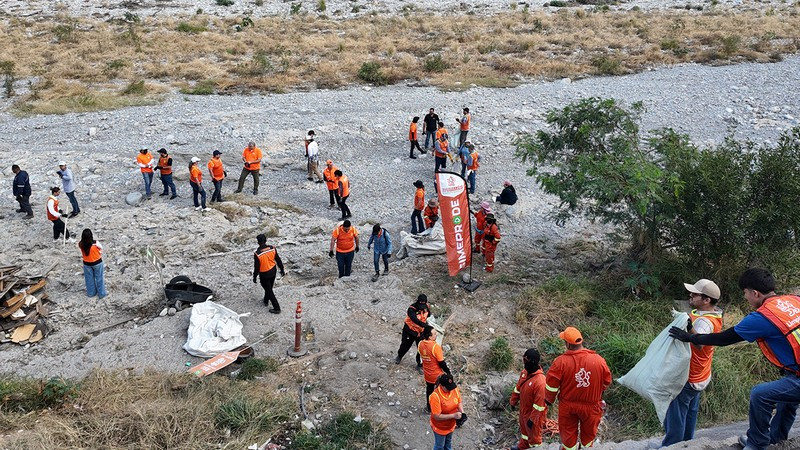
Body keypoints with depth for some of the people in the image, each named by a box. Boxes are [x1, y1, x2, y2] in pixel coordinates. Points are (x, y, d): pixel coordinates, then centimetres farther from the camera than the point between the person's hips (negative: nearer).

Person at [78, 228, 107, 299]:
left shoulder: (80, 244, -20)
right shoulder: (95, 243, -29)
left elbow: (82, 253, -5)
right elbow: (101, 248, -11)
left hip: (86, 263, 3)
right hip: (97, 263, -3)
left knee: (89, 279, 22)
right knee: (99, 278, 15)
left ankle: (91, 293, 38)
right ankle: (101, 294, 27)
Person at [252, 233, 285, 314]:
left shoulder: (257, 254, -28)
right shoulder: (272, 249, -14)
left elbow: (256, 267, -19)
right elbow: (278, 260, -3)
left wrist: (254, 277, -3)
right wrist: (282, 269, 12)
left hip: (264, 275, -5)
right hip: (273, 272, 5)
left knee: (269, 290, 9)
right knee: (269, 287, 27)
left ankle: (277, 308, 12)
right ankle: (266, 301, 50)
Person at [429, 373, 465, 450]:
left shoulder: (454, 389, -17)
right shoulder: (435, 396, -35)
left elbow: (459, 402, -1)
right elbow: (437, 417, -31)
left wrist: (462, 413, -20)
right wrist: (453, 415, -35)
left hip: (451, 425, 5)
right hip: (440, 427, -5)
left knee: (448, 442, 30)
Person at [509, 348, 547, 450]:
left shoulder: (540, 381, -37)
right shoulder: (525, 372, -10)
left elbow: (539, 404, -30)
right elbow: (518, 387, 7)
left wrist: (532, 419, -22)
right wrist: (513, 401, 17)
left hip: (534, 414, -8)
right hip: (524, 409, 8)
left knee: (533, 434, 16)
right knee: (524, 429, 31)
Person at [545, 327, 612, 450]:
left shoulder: (560, 362, -23)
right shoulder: (599, 360, -18)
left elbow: (551, 385, -13)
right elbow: (607, 382, -2)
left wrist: (549, 399, 7)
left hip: (568, 406, -1)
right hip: (591, 406, 1)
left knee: (568, 432, 22)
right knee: (588, 432, 25)